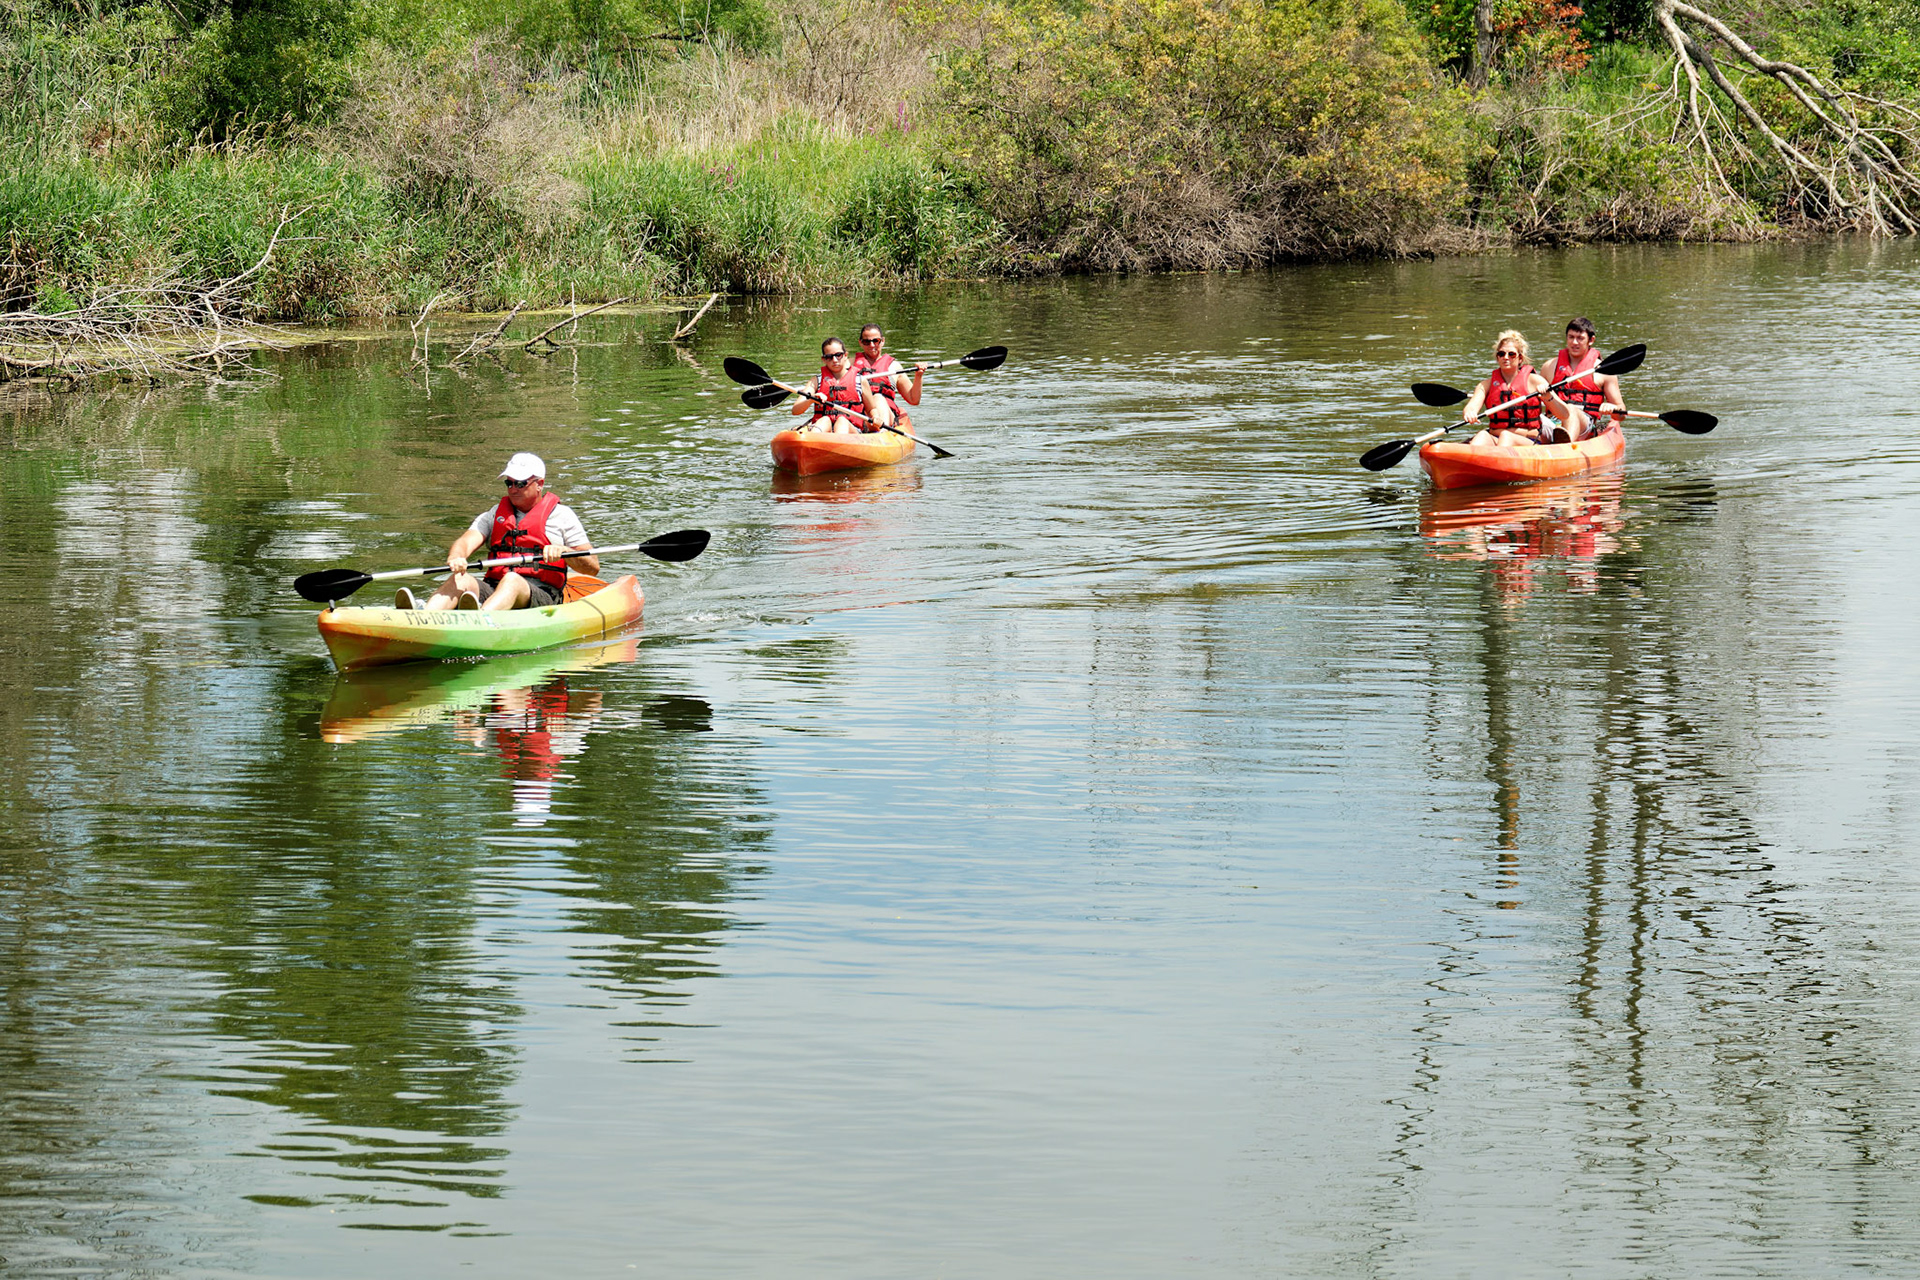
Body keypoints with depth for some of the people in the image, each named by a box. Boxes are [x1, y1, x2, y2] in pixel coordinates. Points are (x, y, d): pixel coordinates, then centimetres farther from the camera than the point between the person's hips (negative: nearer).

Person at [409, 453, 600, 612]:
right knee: (461, 579, -26)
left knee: (512, 581, -37)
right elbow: (467, 541, 4)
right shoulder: (494, 515, 23)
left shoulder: (561, 515, 13)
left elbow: (593, 566, 7)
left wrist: (562, 551, -13)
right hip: (493, 589, 4)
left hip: (542, 595, -4)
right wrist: (456, 557, -21)